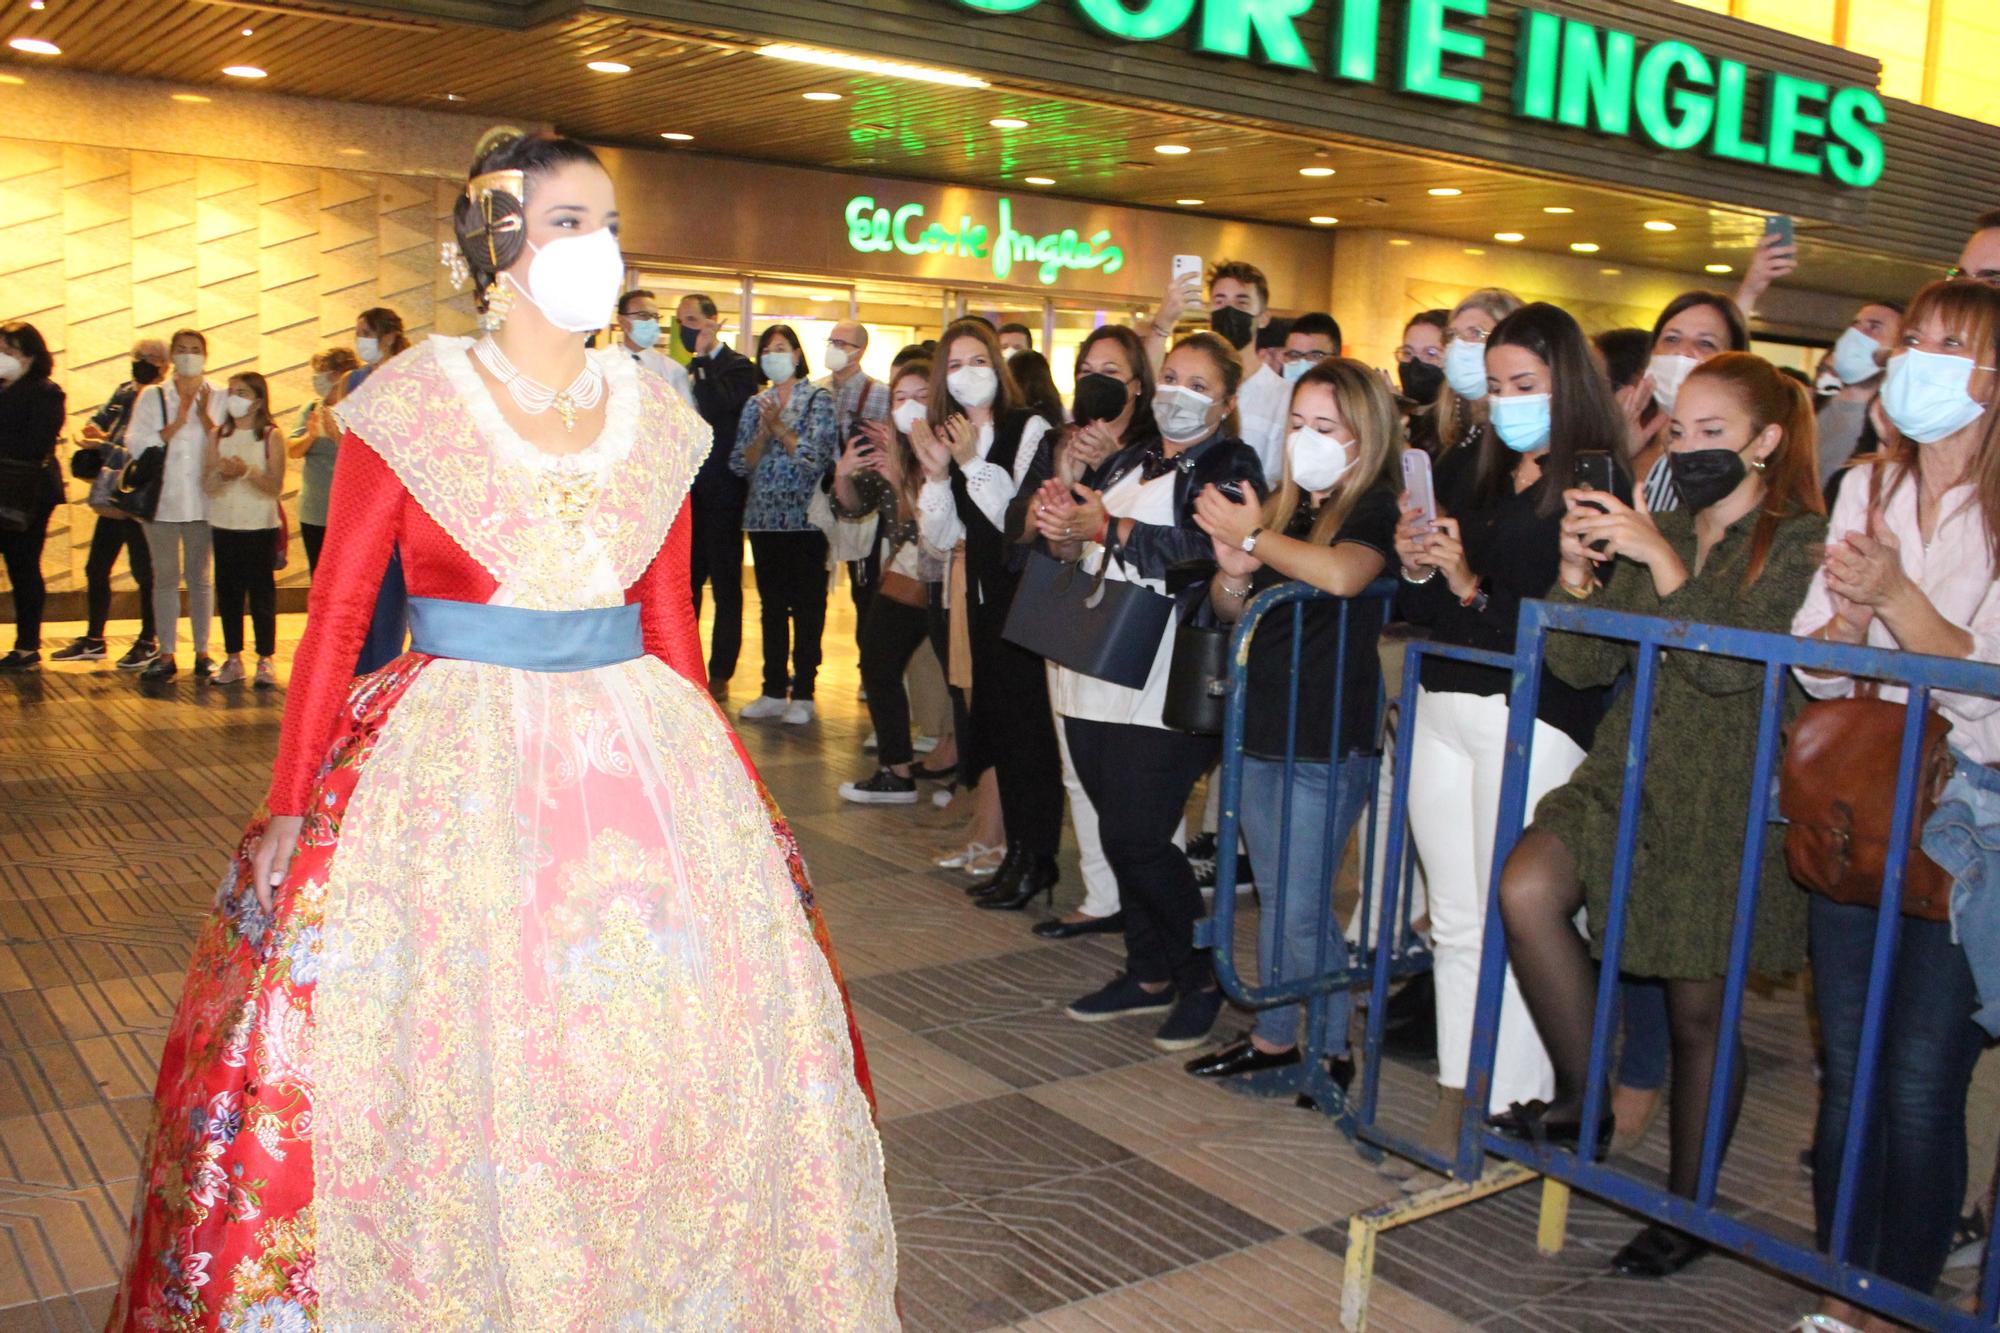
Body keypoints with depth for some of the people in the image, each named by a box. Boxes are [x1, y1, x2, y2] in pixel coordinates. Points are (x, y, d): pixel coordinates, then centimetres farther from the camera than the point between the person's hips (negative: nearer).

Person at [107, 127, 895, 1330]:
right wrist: (289, 809, -8)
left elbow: (672, 623, 10)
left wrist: (716, 779, 10)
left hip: (642, 758, 4)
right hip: (457, 766, -3)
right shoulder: (413, 402, -4)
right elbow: (336, 620, -4)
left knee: (673, 1040, 8)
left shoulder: (655, 416, 6)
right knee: (453, 1057, 3)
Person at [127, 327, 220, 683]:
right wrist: (177, 423, -11)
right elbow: (137, 445, -5)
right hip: (162, 498, 1)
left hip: (203, 500, -1)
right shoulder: (153, 397, 6)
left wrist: (204, 416, -14)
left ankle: (202, 652, 13)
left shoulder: (218, 399, 5)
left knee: (200, 577, 6)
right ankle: (166, 654, 9)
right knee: (165, 578, 4)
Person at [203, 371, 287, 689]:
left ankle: (266, 660, 5)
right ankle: (232, 659, 14)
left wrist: (247, 472, -22)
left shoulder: (271, 436, -2)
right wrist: (221, 471, -16)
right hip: (224, 526, 4)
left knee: (261, 593, -1)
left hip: (261, 527, -4)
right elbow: (207, 485, 4)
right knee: (228, 592, 6)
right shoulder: (218, 435, 9)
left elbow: (276, 486, -8)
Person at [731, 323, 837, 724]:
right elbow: (740, 464, 6)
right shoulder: (755, 405, 13)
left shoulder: (819, 400, 0)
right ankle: (774, 690, 15)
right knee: (771, 605, 8)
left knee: (807, 606, -1)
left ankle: (802, 694, 5)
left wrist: (779, 427, -14)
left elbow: (818, 456, -11)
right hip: (764, 518, 5)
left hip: (805, 518, -5)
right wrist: (763, 434, -10)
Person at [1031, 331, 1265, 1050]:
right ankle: (1150, 974, 25)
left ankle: (1203, 978, 13)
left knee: (1138, 840, -7)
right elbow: (1076, 548, 17)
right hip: (1096, 677, 7)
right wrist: (1059, 528, -6)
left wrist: (1110, 527, -19)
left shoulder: (1231, 465, -2)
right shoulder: (1127, 463, 20)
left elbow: (1208, 553, -20)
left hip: (1166, 686, -7)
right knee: (1120, 835, 10)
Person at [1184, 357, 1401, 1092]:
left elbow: (1340, 574, -33)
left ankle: (1334, 1049, 18)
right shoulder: (1282, 503, 8)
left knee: (1300, 909, -1)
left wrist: (1253, 536, -20)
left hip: (1328, 741, -7)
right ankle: (1274, 1035, 31)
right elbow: (1229, 608, 14)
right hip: (1261, 727, 7)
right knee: (1272, 895, 17)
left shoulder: (1375, 509, -10)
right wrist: (1233, 571, -8)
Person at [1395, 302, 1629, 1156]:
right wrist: (1417, 569, -5)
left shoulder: (1598, 491, -7)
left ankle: (1513, 1109, 10)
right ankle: (1455, 1099, 21)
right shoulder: (1463, 474, 13)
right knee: (1455, 924, 11)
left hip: (1533, 717, -6)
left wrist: (1474, 591, -21)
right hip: (1442, 709, 6)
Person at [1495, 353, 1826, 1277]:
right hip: (1627, 776, 5)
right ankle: (1581, 1098, -3)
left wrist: (1661, 559, -24)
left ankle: (1686, 1206, 25)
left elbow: (1735, 664, -19)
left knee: (1698, 1013, 5)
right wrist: (1578, 570, -9)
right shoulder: (1659, 531, 12)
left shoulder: (1798, 541, -4)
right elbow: (1583, 667, 6)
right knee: (1526, 889, -23)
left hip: (1727, 805, -4)